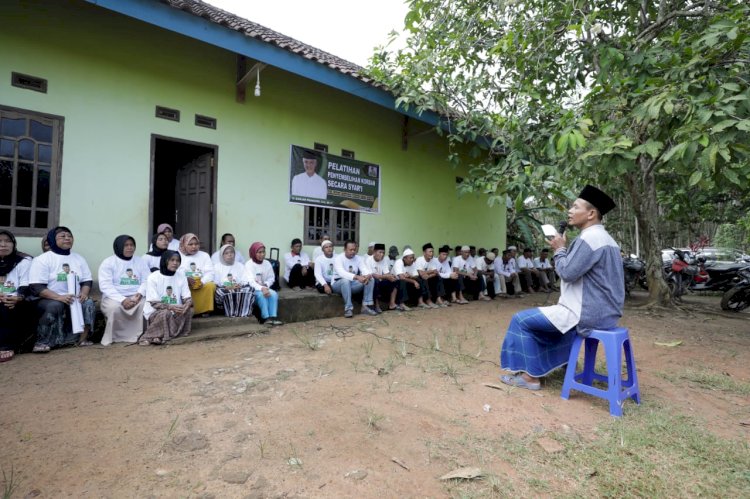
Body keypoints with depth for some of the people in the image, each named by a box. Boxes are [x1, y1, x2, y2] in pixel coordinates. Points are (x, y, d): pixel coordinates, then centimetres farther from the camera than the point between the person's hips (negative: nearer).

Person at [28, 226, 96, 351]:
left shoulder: (79, 258, 12)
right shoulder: (42, 259, -3)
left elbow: (87, 281, 10)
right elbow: (36, 287, -12)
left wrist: (84, 293, -13)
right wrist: (59, 297, -27)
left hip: (73, 300, 4)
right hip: (49, 299, -4)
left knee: (88, 303, -24)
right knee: (55, 305, -35)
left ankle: (82, 338, -18)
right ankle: (42, 342, -22)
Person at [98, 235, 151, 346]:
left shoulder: (140, 261, 12)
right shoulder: (108, 262, 2)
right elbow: (105, 286, -9)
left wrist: (139, 294, -17)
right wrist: (122, 300, -21)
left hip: (136, 297, 3)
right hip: (114, 298, -2)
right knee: (114, 307, -35)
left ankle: (139, 335, -11)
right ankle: (110, 338, -12)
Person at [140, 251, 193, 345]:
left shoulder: (181, 276, -1)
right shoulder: (153, 278, -11)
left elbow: (188, 298, -5)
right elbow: (154, 303, -15)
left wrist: (186, 305, -30)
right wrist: (170, 307, -33)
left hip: (175, 312, 4)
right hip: (155, 312, -4)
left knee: (189, 309, -23)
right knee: (166, 313, -34)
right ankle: (149, 337, -17)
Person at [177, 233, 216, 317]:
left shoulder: (204, 255, 15)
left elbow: (210, 272, 2)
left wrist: (202, 282, -19)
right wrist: (186, 280, -27)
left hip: (201, 285, 1)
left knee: (210, 285, -29)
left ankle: (204, 310, -18)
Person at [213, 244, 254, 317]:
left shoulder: (240, 266, 18)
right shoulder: (217, 267, 12)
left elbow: (246, 282, 6)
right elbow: (215, 285, -1)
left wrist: (240, 286, -17)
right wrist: (228, 288, -17)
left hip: (239, 289, 1)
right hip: (224, 291, -1)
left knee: (249, 289, -29)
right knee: (220, 291, -35)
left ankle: (243, 315, -36)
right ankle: (231, 315, -34)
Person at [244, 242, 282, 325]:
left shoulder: (267, 263, 3)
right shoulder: (249, 264, -14)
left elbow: (271, 278, 6)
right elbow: (251, 281, -26)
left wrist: (266, 285, -15)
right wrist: (261, 288, -41)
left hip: (264, 288, 5)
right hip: (250, 289, -5)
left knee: (274, 294, -23)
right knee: (261, 295, -33)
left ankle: (273, 317, -27)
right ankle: (266, 318, -30)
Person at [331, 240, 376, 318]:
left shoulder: (358, 258, 2)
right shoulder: (338, 258, -16)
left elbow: (365, 270, -11)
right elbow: (342, 273, -34)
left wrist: (368, 276, -37)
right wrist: (357, 277, -47)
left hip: (353, 284, 5)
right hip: (338, 284, -5)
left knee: (371, 279, -15)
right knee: (346, 280, -40)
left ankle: (366, 306, -18)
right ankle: (348, 309, -32)